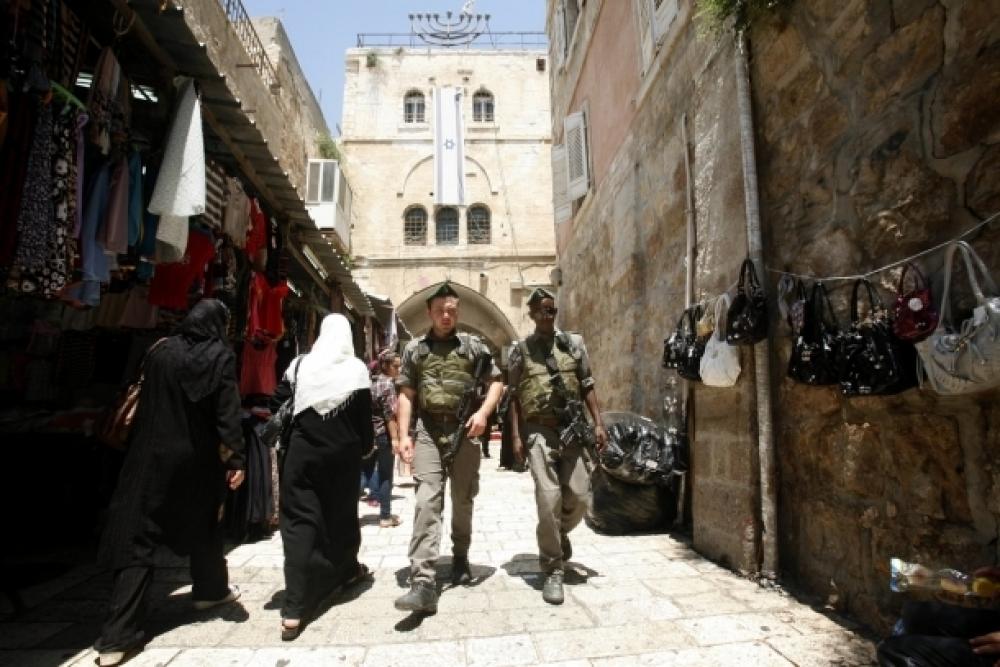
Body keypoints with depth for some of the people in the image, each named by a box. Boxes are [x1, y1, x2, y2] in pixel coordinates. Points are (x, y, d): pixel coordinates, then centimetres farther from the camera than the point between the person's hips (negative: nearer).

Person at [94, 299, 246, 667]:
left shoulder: (160, 349, 2)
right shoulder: (221, 356, -8)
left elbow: (144, 402, 11)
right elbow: (228, 412, -14)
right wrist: (235, 459, -13)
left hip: (151, 454, 2)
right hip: (197, 457, -1)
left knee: (137, 535, 2)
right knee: (202, 523, 20)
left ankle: (119, 635, 0)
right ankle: (210, 589, 38)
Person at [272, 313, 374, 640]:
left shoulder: (300, 364, 0)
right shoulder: (356, 368, -5)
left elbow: (276, 404, 1)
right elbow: (365, 414, -3)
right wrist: (366, 445, 12)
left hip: (302, 452, 1)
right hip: (343, 454, 0)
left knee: (299, 521, 1)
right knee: (341, 514, 19)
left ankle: (294, 610, -6)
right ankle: (347, 569, 41)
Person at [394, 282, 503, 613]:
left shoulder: (473, 345, 7)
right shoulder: (414, 348, 9)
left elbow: (496, 382, 7)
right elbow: (406, 394, 7)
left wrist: (483, 413, -11)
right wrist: (403, 435, -3)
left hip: (464, 430, 1)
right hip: (428, 430, 0)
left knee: (462, 501, 12)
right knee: (427, 501, -11)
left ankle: (460, 557, 35)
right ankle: (423, 583, -13)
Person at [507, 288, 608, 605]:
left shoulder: (573, 343, 10)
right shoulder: (521, 349, 5)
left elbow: (587, 386, 8)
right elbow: (514, 396, 4)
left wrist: (598, 423, 0)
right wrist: (516, 436, -3)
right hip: (538, 429, -2)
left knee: (580, 496, 2)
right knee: (549, 496, -10)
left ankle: (560, 533, 36)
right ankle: (553, 571, 4)